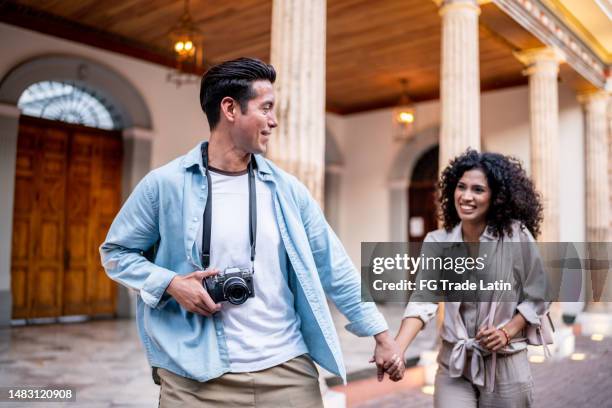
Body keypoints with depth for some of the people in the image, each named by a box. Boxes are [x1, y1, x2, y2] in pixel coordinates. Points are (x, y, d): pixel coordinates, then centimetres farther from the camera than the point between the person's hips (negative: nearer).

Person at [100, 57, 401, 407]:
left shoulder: (287, 189, 2)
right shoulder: (166, 183, -6)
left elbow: (334, 267, 4)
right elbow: (116, 252, 5)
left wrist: (381, 334, 3)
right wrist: (171, 284, -12)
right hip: (197, 379, -2)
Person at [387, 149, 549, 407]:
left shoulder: (516, 236, -10)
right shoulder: (437, 243, -6)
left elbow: (536, 298, -1)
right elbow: (423, 299, -16)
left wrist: (507, 332, -15)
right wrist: (397, 349, -30)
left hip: (505, 365, -1)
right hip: (454, 365, 1)